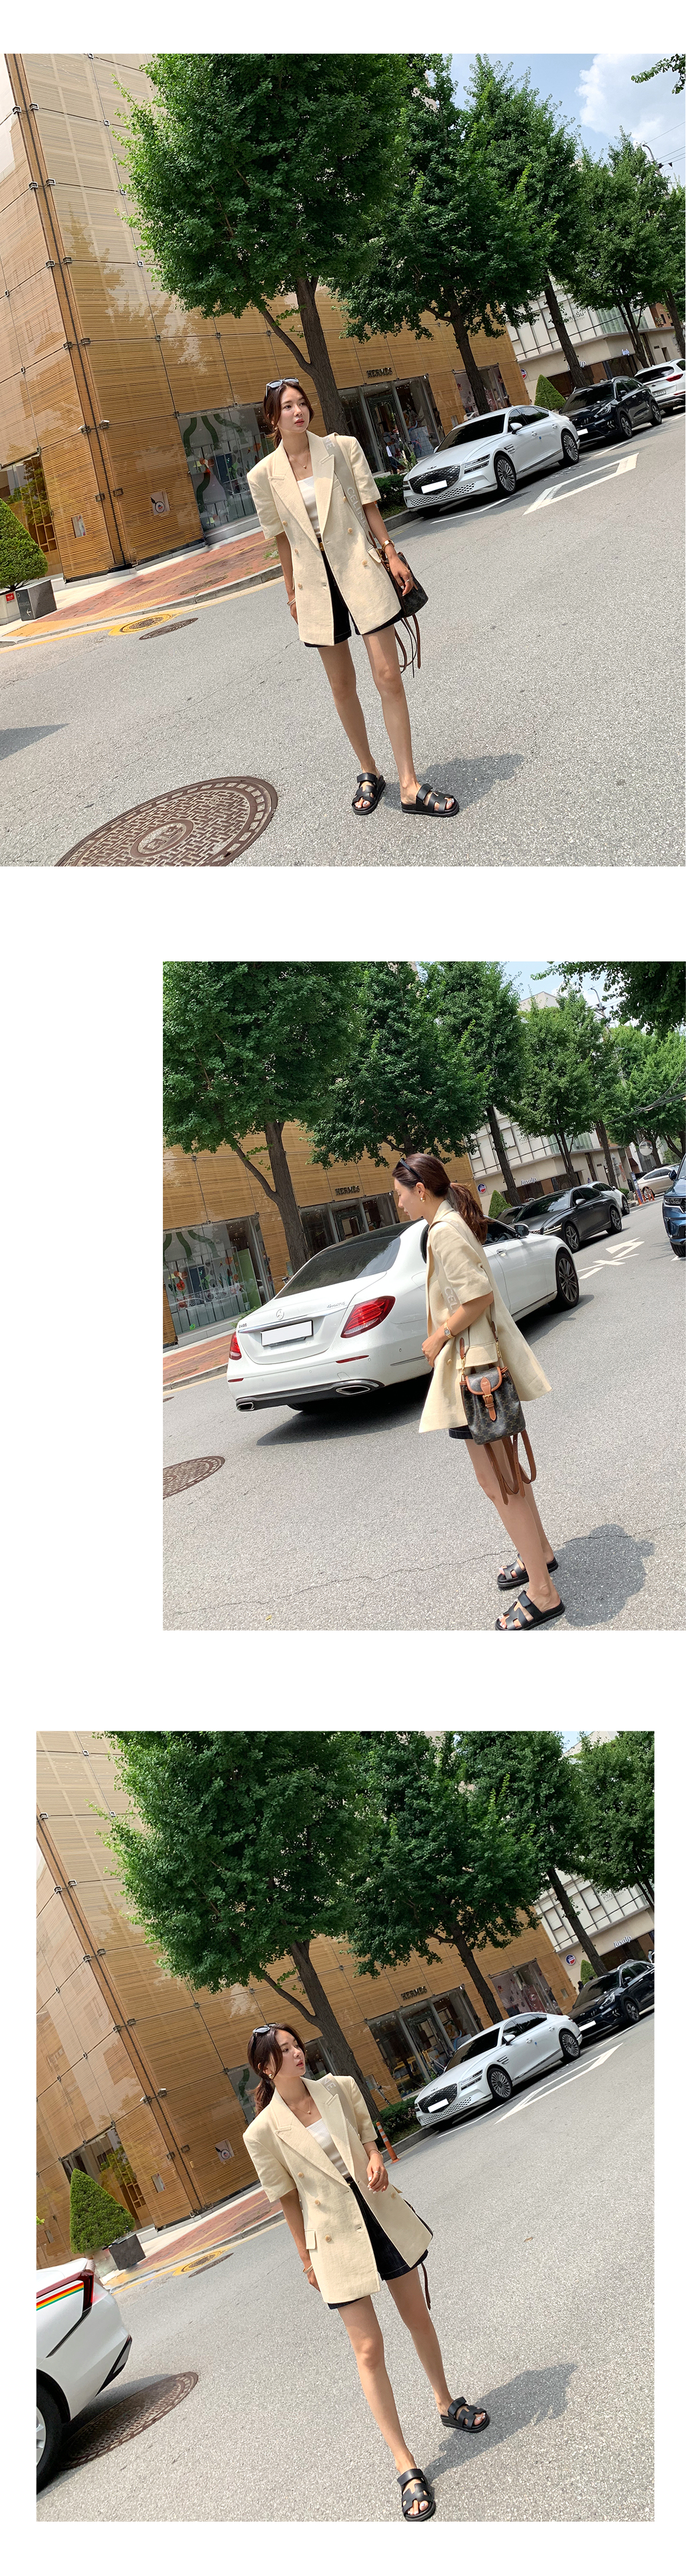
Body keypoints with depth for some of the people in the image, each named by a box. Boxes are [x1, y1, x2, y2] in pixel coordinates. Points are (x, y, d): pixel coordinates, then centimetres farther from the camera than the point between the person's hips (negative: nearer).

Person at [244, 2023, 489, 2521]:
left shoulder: (340, 2088, -5)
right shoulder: (263, 2133, -14)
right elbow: (288, 2199, -3)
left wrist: (376, 2158, -11)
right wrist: (307, 2260, 3)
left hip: (382, 2214, 4)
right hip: (335, 2237, -3)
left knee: (418, 2317, 18)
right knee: (369, 2349, -2)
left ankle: (448, 2405, 40)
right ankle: (407, 2467, 7)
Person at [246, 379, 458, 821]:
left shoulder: (342, 449, -1)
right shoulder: (264, 475, 0)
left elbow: (368, 505, 5)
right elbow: (282, 536, 8)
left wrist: (391, 553, -1)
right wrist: (292, 593, 11)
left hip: (361, 570, -1)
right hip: (316, 581, 1)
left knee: (388, 676, -8)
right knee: (342, 686, 9)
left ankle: (410, 786, -6)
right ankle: (369, 773, 25)